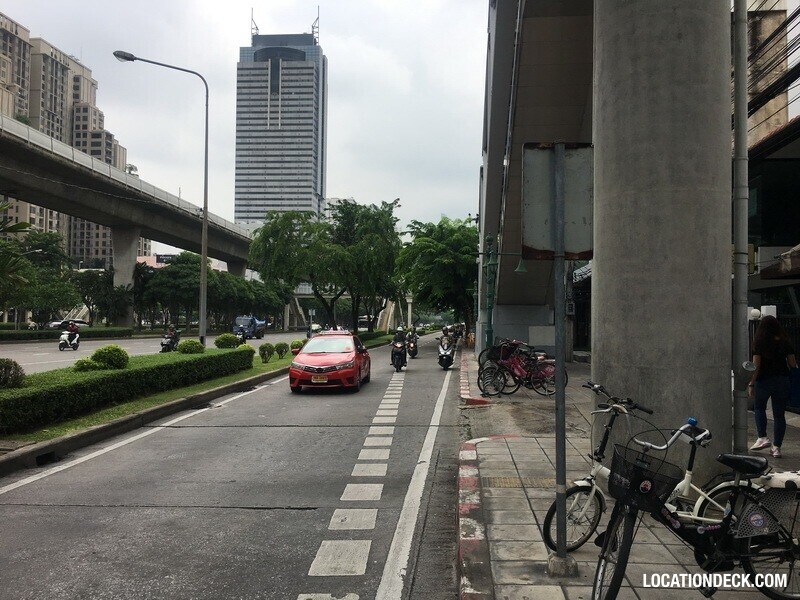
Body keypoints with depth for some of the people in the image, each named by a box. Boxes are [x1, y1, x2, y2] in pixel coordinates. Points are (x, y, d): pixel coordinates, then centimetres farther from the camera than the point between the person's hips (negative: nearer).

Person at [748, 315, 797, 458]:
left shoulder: (759, 344, -8)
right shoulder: (785, 343, -1)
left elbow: (756, 366, -11)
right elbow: (793, 364, 1)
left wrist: (751, 384, -7)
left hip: (764, 380, -2)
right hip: (782, 380, 2)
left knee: (759, 408, 20)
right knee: (779, 414, 7)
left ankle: (763, 437, 6)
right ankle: (776, 447, 8)